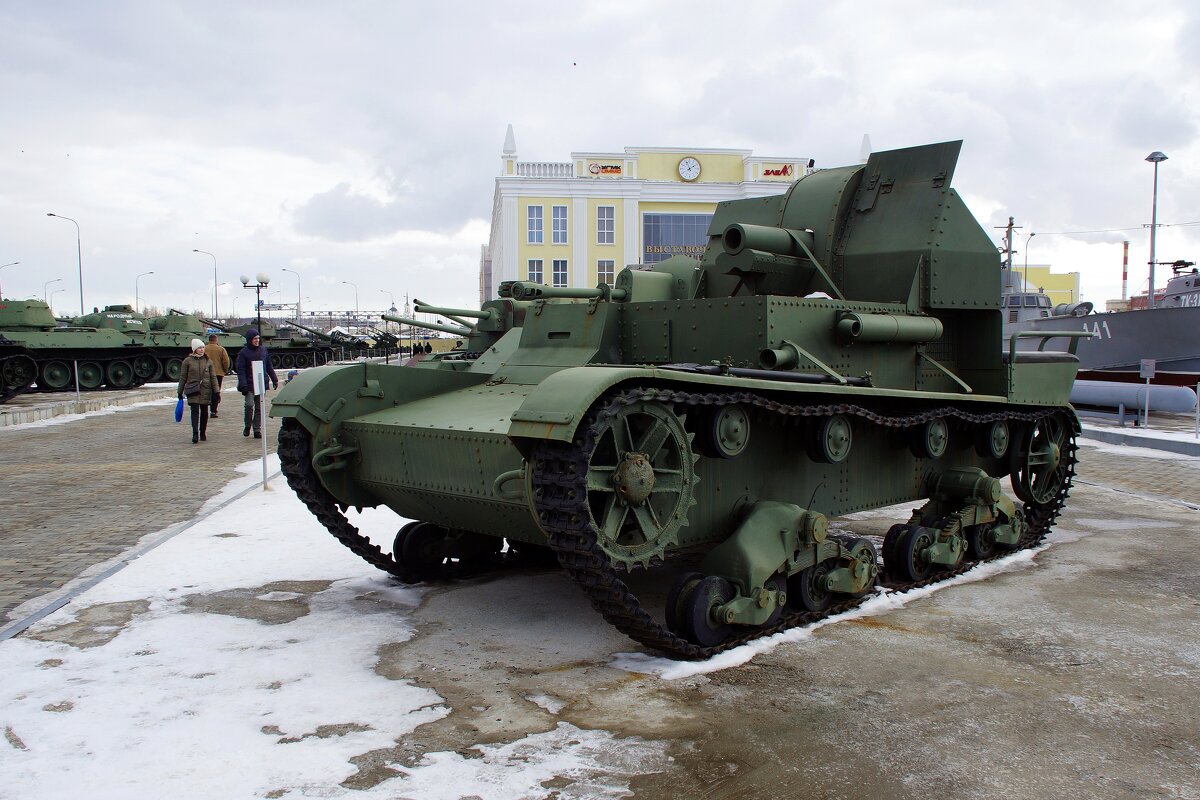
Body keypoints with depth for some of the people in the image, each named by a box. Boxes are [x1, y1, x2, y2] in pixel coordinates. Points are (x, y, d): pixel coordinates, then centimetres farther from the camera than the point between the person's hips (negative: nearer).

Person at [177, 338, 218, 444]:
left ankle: (203, 434, 19)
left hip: (205, 390, 2)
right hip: (192, 391, -2)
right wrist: (180, 392, 5)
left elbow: (213, 377, 6)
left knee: (204, 412, 8)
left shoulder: (208, 361, 7)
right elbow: (183, 377, 5)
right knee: (195, 411, -12)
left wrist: (216, 392, 0)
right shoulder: (187, 361, 2)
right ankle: (195, 434, -16)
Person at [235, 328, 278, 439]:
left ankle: (257, 429, 12)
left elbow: (269, 366, 17)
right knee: (249, 405, -11)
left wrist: (274, 380, 15)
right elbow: (240, 369, -7)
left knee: (259, 407, 6)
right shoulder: (243, 352, -2)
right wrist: (243, 385, -16)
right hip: (250, 385, -4)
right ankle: (247, 426, 11)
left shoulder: (263, 350, 11)